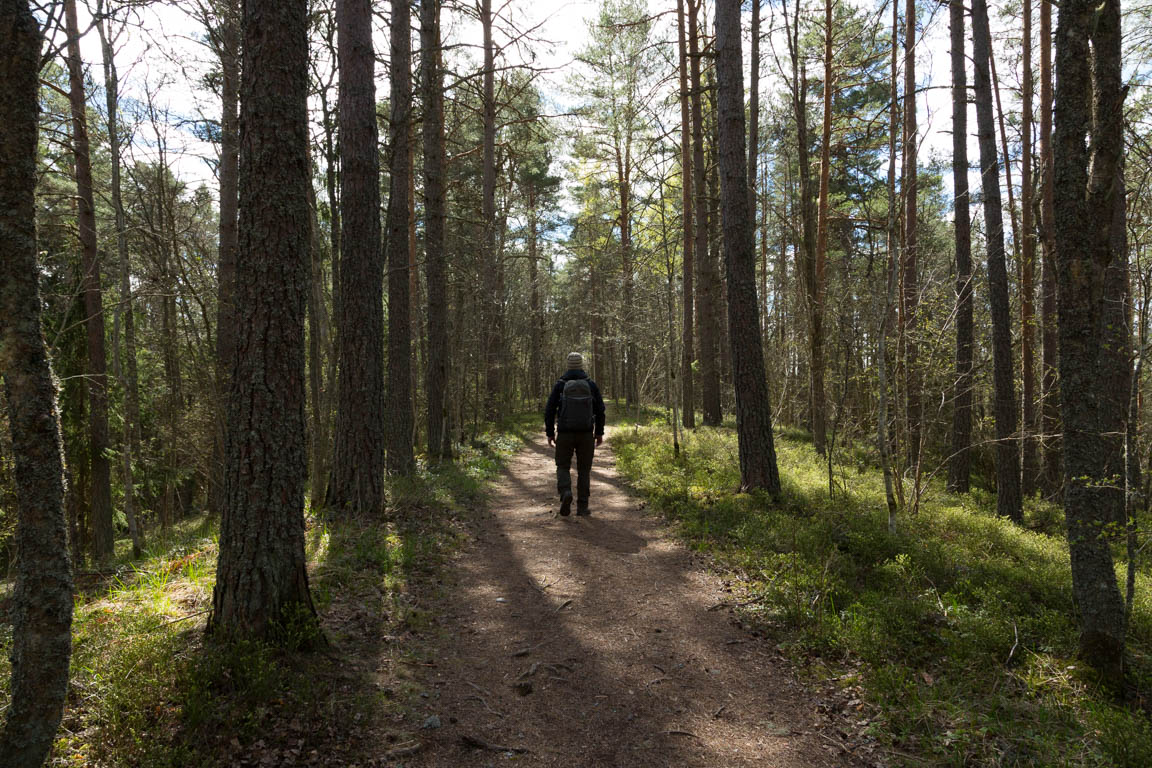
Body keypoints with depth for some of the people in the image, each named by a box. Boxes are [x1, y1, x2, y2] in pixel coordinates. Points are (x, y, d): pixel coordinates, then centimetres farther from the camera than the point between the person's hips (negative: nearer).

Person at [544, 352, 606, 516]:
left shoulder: (560, 385, -2)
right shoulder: (591, 385, 1)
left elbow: (549, 410, -3)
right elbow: (600, 410, 1)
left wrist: (550, 433, 6)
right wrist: (599, 432, 9)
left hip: (565, 434, -1)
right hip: (586, 434, 1)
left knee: (563, 467, 11)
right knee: (584, 470, 10)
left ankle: (565, 493, -16)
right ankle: (582, 506, 8)